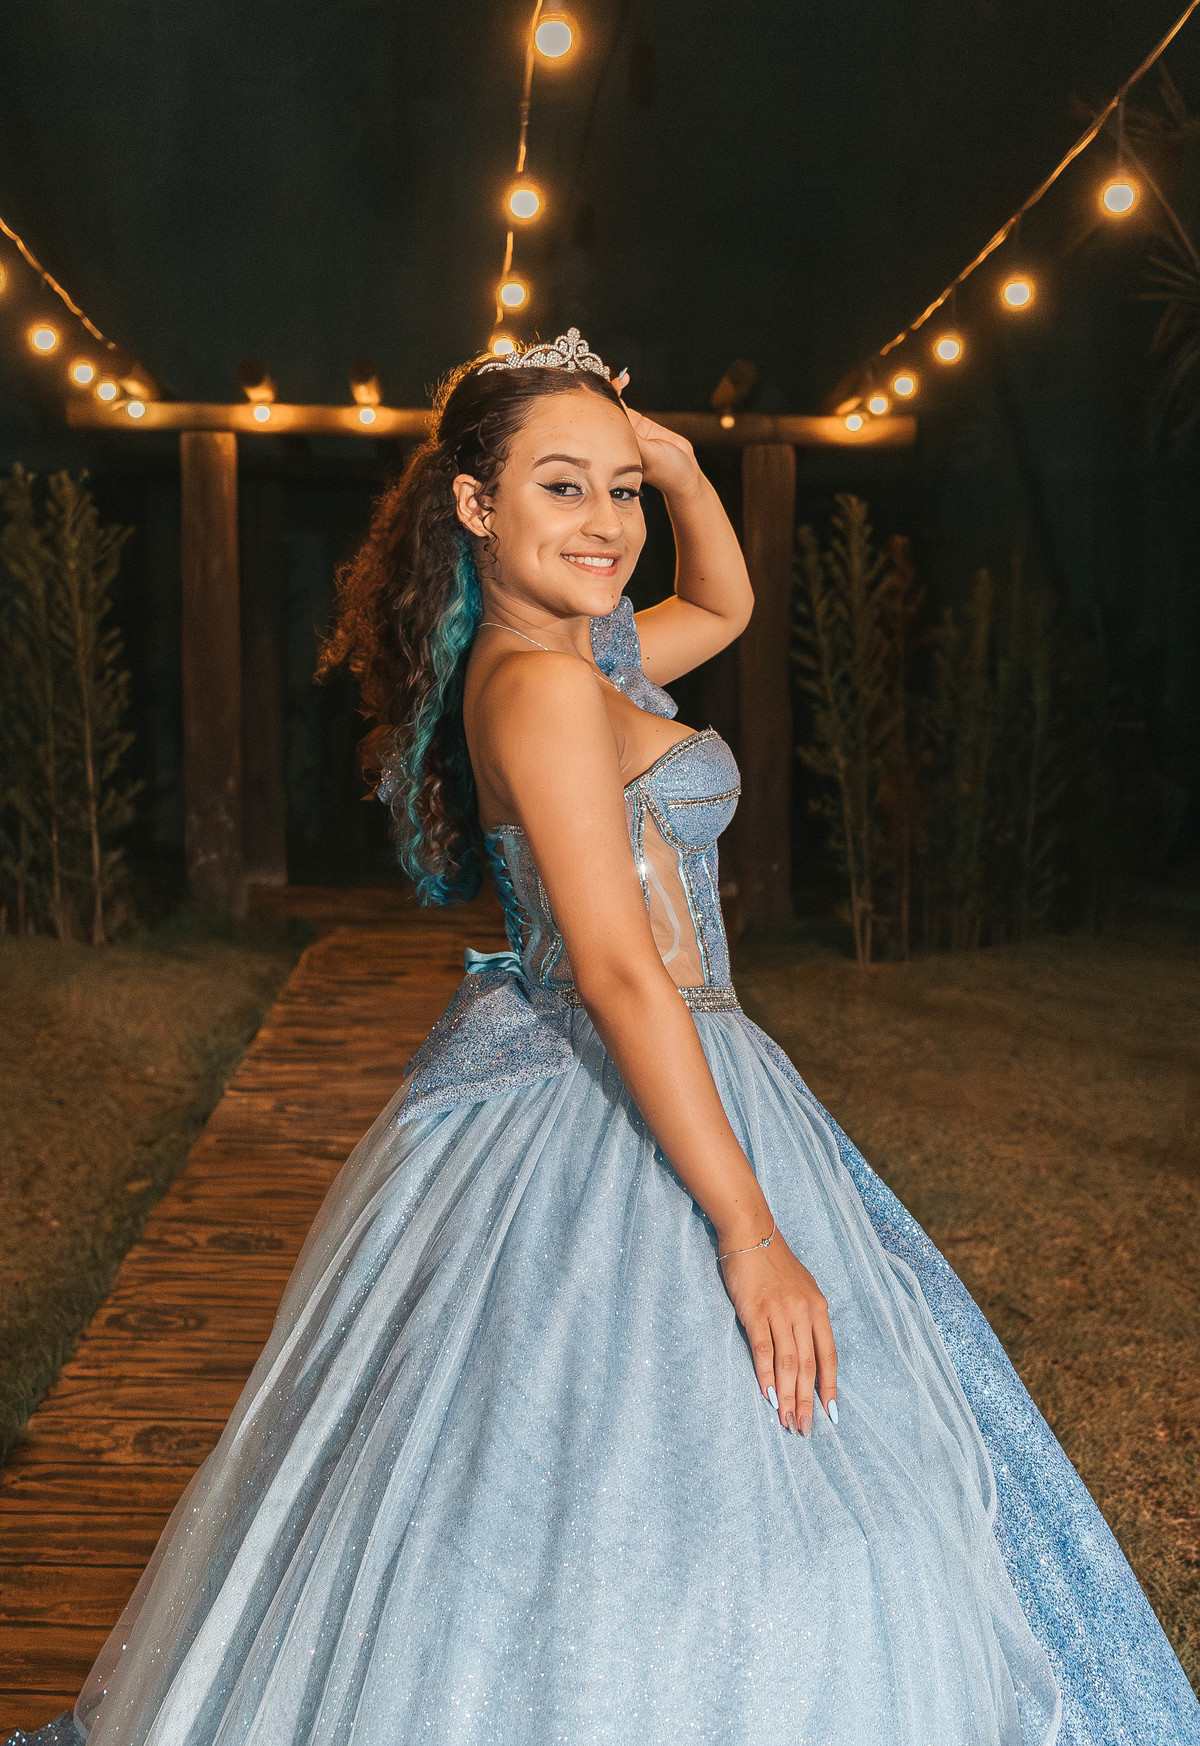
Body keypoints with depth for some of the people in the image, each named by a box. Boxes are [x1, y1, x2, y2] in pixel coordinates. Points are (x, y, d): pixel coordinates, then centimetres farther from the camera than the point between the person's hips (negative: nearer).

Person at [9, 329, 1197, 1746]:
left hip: (609, 1092, 10)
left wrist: (682, 474, 8)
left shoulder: (575, 655, 8)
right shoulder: (540, 684, -20)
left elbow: (724, 605, 28)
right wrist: (750, 1230, -23)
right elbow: (620, 972, -25)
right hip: (608, 1129, -10)